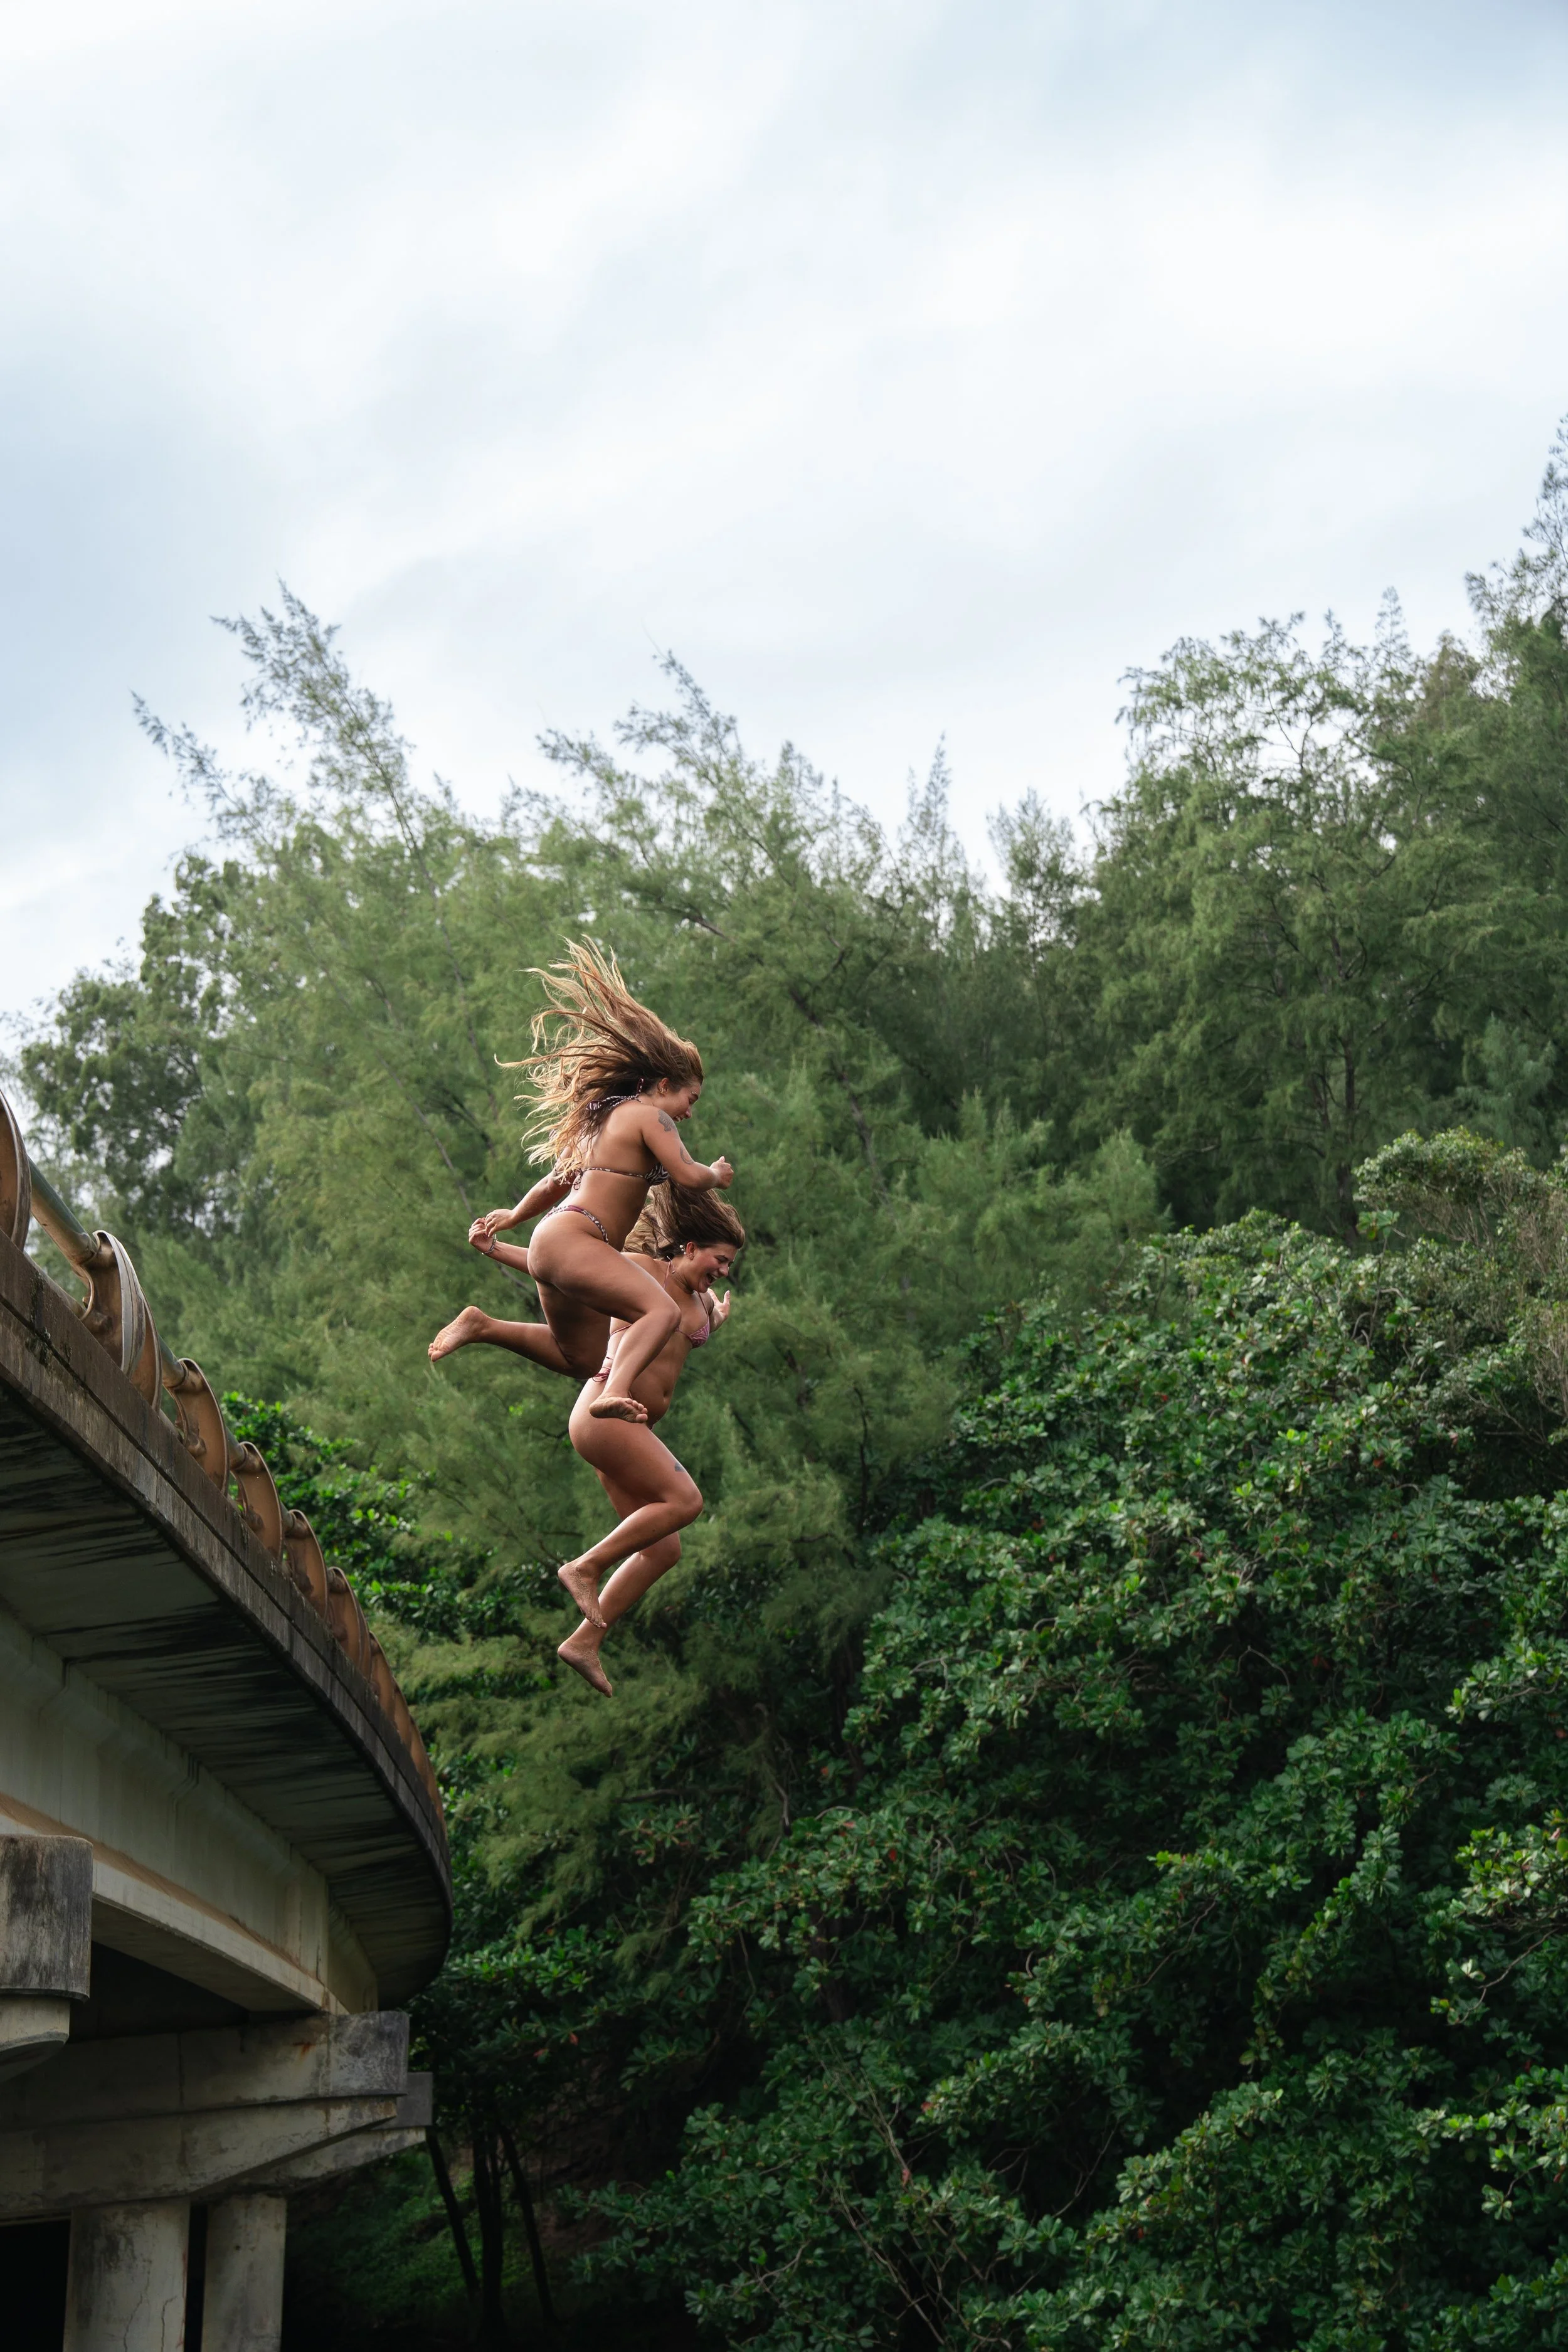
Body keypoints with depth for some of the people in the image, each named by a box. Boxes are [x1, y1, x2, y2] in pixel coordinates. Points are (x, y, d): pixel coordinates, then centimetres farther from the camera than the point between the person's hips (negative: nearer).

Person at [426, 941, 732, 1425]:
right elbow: (689, 1177, -11)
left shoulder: (606, 1118, 25)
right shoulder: (648, 1115, -3)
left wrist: (510, 1219, 45)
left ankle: (482, 1327, 15)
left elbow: (554, 1184, 32)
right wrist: (717, 1174, 11)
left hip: (553, 1240, 10)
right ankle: (615, 1394, -46)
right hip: (572, 1241, -10)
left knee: (581, 1361, 18)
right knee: (662, 1311, -26)